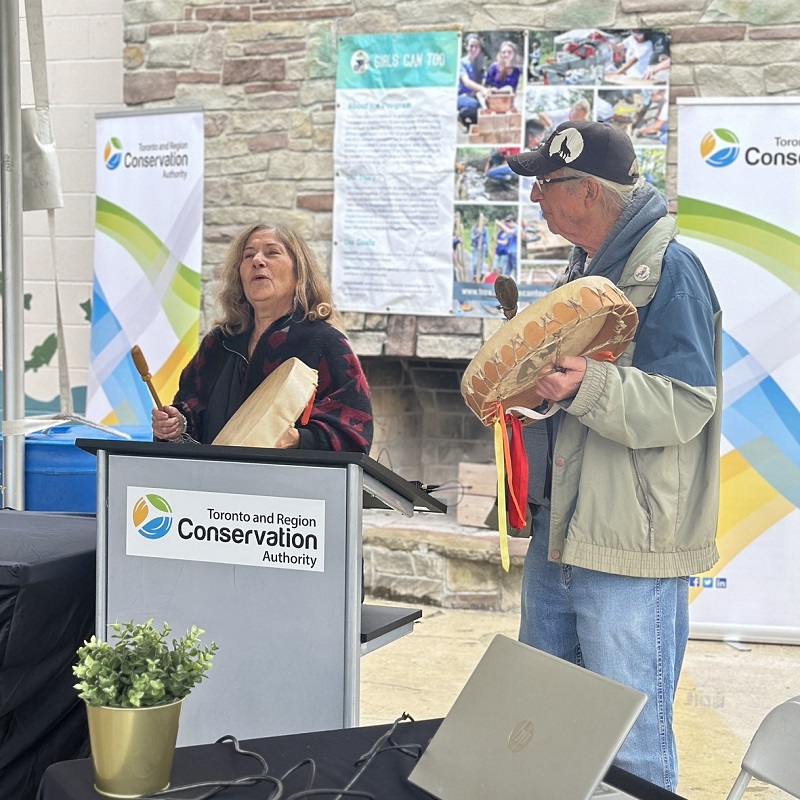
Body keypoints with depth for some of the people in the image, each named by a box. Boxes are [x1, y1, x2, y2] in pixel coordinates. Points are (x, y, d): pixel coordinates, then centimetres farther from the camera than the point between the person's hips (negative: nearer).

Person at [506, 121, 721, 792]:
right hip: (559, 531, 10)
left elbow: (684, 405, -22)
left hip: (631, 546, -10)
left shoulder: (669, 270, -13)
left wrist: (586, 385, -34)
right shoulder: (585, 268, 17)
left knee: (631, 747, -1)